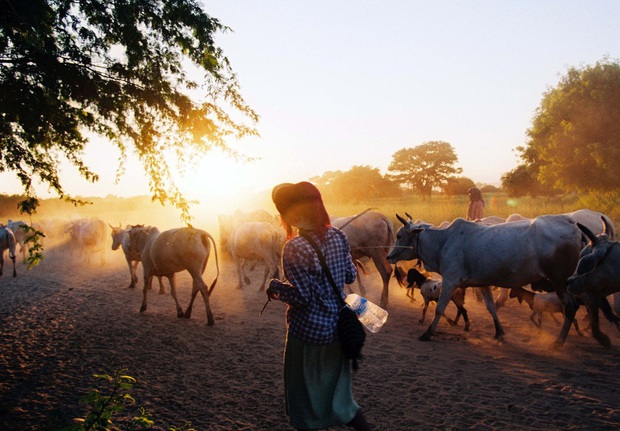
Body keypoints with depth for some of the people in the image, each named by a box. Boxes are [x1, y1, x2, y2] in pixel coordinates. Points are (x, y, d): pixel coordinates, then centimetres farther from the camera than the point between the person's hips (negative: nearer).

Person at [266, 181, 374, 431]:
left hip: (308, 333, -6)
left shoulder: (294, 248, -21)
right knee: (338, 396, 21)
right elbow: (350, 276, 8)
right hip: (338, 327, 6)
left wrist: (275, 286, -4)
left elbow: (301, 296, -20)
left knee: (304, 397, 14)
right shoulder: (338, 237, -3)